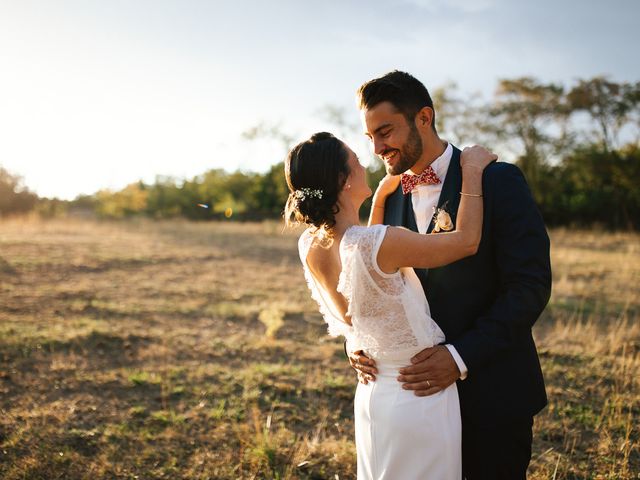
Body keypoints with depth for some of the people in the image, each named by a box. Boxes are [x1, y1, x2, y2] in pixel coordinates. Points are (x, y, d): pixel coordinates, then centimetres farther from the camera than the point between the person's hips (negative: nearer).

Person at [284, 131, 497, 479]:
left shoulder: (310, 245, -5)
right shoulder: (379, 242, -28)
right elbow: (467, 241, -16)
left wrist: (380, 199, 14)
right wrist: (472, 172, -7)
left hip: (372, 394, 7)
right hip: (420, 396, -7)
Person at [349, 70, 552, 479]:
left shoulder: (499, 181, -10)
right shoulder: (388, 197, 6)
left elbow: (531, 286, -15)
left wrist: (460, 356, -23)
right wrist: (356, 339, -9)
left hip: (491, 394, -4)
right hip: (421, 387, 5)